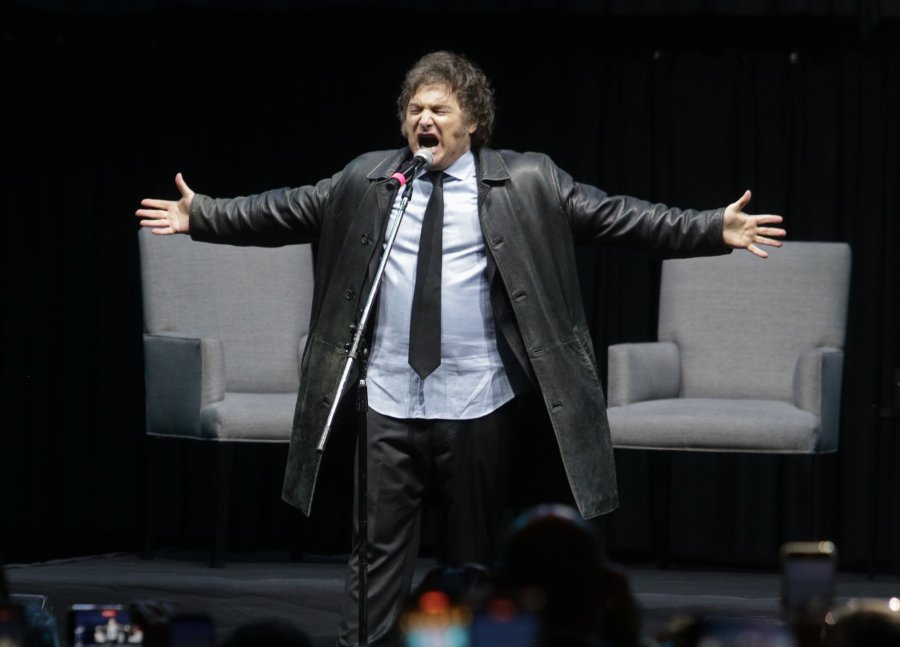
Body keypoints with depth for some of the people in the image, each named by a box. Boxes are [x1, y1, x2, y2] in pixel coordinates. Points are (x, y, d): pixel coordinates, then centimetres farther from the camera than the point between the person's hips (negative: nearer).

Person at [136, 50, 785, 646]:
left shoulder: (526, 183, -2)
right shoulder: (364, 181, 6)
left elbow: (614, 215, -6)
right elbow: (285, 211, 12)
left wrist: (714, 230, -14)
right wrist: (200, 215, 8)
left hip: (480, 400, -1)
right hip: (390, 399, 2)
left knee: (475, 548, 9)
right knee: (379, 545, 1)